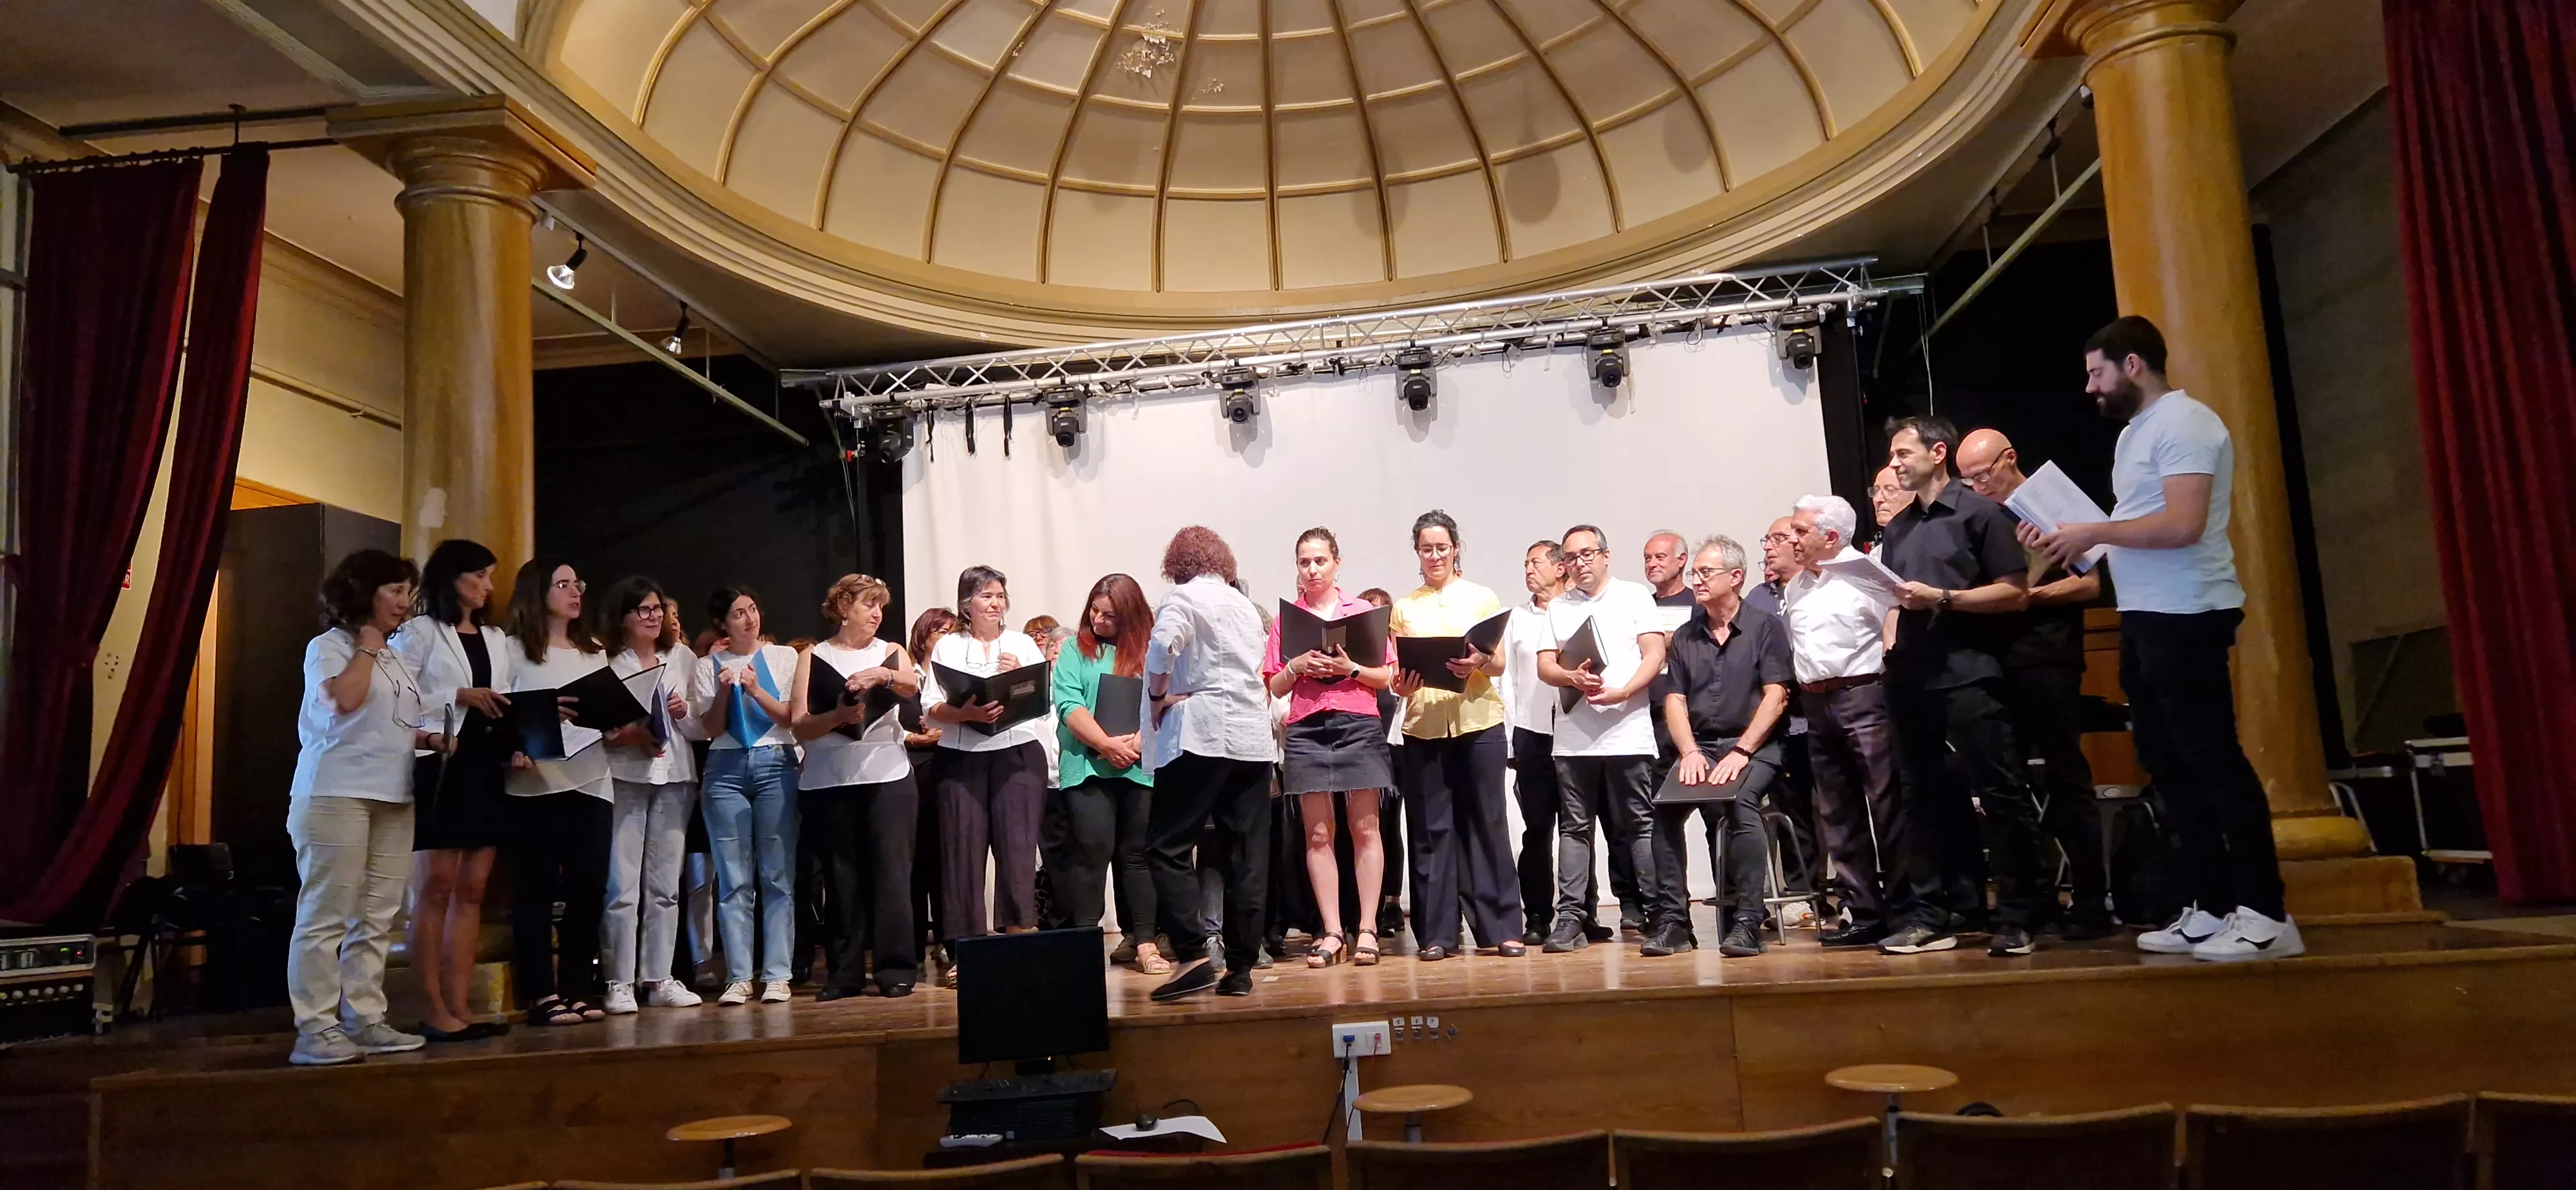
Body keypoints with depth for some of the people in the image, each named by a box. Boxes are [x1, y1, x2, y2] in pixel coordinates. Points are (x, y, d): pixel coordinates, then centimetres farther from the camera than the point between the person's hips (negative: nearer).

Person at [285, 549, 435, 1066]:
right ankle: (315, 1030, -4)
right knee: (327, 916, -6)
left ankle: (364, 1020, 11)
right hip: (337, 795, -7)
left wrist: (434, 740, 6)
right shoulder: (329, 646, -2)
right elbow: (345, 701, -20)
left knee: (376, 918, 7)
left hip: (392, 797, 7)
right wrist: (367, 646, -8)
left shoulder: (395, 658, 20)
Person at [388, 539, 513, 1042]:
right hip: (440, 765, -6)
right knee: (436, 888, -4)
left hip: (487, 767, 6)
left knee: (472, 891, 5)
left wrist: (517, 728, -4)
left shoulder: (495, 639, 19)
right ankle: (434, 1011, 0)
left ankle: (460, 1008, 8)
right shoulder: (420, 631, 0)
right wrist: (459, 696, -15)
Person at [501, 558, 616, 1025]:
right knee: (535, 889, -1)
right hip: (536, 784, -5)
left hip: (592, 783, 5)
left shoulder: (594, 653, 20)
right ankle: (541, 995, 3)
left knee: (588, 887, 3)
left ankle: (577, 990, 11)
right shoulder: (514, 649, 2)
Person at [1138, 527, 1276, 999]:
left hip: (1202, 734, -7)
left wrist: (1159, 696, -4)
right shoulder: (1245, 606, 22)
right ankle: (1241, 967, 7)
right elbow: (1254, 670, 19)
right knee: (1247, 855, 5)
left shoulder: (1184, 596, -1)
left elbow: (1162, 646, -19)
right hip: (1254, 736, 7)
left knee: (1167, 847, -4)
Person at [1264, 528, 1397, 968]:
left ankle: (1367, 930, 3)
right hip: (1307, 730, 1)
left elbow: (1386, 677, 6)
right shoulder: (1286, 619, 11)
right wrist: (1297, 667, -8)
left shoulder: (1364, 612, 8)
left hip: (1359, 725, -1)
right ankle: (1332, 932, 5)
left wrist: (1350, 668, -10)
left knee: (1365, 829, -2)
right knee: (1318, 834, 0)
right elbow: (1275, 688, 11)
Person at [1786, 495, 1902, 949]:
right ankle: (1862, 913, 16)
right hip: (1816, 703, 8)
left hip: (1863, 695, -8)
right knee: (1837, 814, 9)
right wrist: (1801, 689, 13)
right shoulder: (1795, 586, 17)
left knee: (1887, 808, -6)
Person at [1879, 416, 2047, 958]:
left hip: (1968, 674, -6)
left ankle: (2015, 918, 3)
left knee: (2003, 795, -4)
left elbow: (2015, 592, -7)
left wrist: (1941, 598, -15)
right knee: (1926, 799, 9)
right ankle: (1932, 914, 16)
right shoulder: (1897, 528, 17)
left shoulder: (1980, 512, -1)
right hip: (1910, 678, 6)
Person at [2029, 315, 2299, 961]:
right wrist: (2070, 539, 6)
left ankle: (2265, 913, -1)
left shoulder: (2183, 422, -12)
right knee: (2169, 763, 11)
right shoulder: (2135, 432, 18)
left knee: (2213, 760, -7)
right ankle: (2212, 907, 18)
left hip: (2186, 617, -10)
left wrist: (2094, 532, -14)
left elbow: (2182, 525, -23)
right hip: (2145, 617, 10)